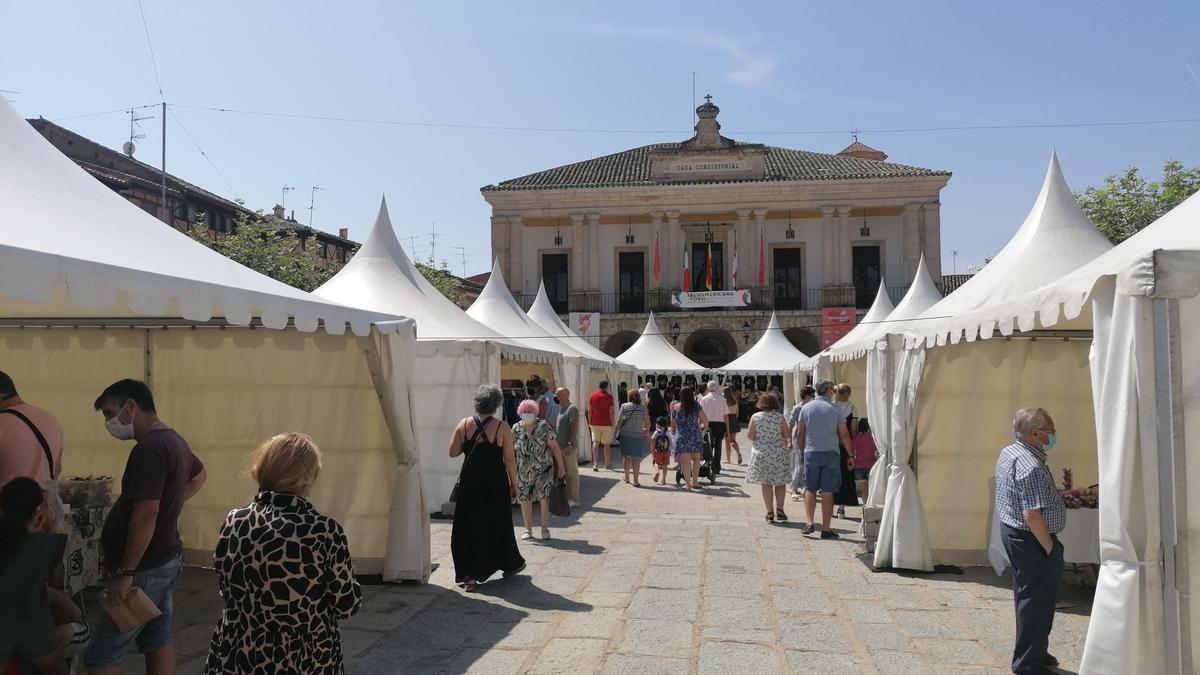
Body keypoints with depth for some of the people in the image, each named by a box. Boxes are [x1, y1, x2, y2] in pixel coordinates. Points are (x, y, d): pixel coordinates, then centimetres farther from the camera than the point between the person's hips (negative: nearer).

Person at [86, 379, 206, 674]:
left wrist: (125, 572, -22)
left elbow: (146, 513, -26)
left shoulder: (149, 448, -21)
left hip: (146, 568, -10)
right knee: (158, 640, 16)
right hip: (166, 559, 10)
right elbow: (199, 475, 30)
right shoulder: (174, 440, 10)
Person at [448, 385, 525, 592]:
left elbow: (453, 452, -1)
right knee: (498, 525, 16)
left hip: (469, 483, 1)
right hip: (495, 484, -1)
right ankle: (509, 564, 34)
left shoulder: (464, 424, -4)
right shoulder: (502, 428, -10)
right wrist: (514, 485, 1)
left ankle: (468, 575, 6)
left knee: (468, 527, 9)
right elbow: (510, 461, -8)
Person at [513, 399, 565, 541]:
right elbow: (511, 447, 11)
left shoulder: (544, 427, -8)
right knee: (524, 499, 7)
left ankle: (545, 529, 5)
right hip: (524, 470, 3)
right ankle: (528, 529, 22)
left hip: (543, 469, -3)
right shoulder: (516, 428, 0)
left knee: (544, 497, -9)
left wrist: (561, 466, -5)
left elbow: (554, 446, -5)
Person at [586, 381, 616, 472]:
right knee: (607, 444, 12)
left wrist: (590, 422, 8)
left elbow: (589, 411, 1)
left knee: (595, 442, 1)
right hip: (606, 424, -1)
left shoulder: (592, 396, 2)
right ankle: (606, 464, 21)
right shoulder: (609, 397, -6)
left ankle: (595, 464, -14)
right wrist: (612, 423, 0)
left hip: (595, 423, 2)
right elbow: (611, 412, -9)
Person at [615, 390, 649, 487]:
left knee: (627, 457, 13)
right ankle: (636, 481, -1)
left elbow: (619, 422, -1)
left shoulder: (624, 406, -2)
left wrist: (616, 432, 11)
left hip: (625, 435, 1)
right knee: (636, 458, 1)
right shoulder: (642, 408, -1)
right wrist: (647, 431, 18)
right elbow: (647, 423, 0)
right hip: (638, 436, -1)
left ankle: (627, 477, 23)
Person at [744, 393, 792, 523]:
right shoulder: (780, 417, -2)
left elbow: (749, 436, 0)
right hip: (779, 453, 0)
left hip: (761, 454, 0)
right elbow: (787, 434, -5)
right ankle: (779, 510, 4)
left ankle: (770, 512, 5)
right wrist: (789, 444, 7)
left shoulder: (755, 417, -2)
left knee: (766, 484, 5)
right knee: (780, 483, 11)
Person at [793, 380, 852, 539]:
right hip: (831, 454, -1)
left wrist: (801, 449, 17)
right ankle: (826, 529, 5)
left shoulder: (806, 408, 2)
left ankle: (810, 522, 0)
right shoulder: (835, 409, -2)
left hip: (811, 453, 1)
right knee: (827, 492, 3)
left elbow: (800, 433, 4)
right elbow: (844, 435, -1)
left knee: (810, 489, 12)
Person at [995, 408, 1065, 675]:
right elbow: (1032, 515, -28)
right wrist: (1049, 548, -17)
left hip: (1010, 531, 10)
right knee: (1037, 600, 2)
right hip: (1031, 540, -10)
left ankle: (1030, 653, 34)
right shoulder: (1031, 466, -25)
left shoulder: (1007, 453, 7)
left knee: (1026, 596, 21)